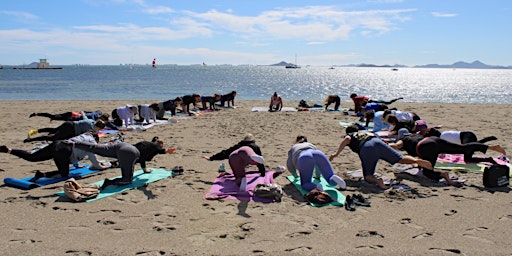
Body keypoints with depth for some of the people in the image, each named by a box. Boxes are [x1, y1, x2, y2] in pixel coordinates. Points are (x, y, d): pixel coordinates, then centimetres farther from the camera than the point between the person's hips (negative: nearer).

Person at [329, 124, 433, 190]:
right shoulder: (364, 131, 41)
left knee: (368, 177, 0)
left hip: (366, 148, -4)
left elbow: (347, 139, 3)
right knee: (401, 159, 4)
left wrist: (336, 153, 1)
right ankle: (416, 160, -24)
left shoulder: (349, 135, 28)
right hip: (377, 141, 4)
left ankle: (377, 180, -32)